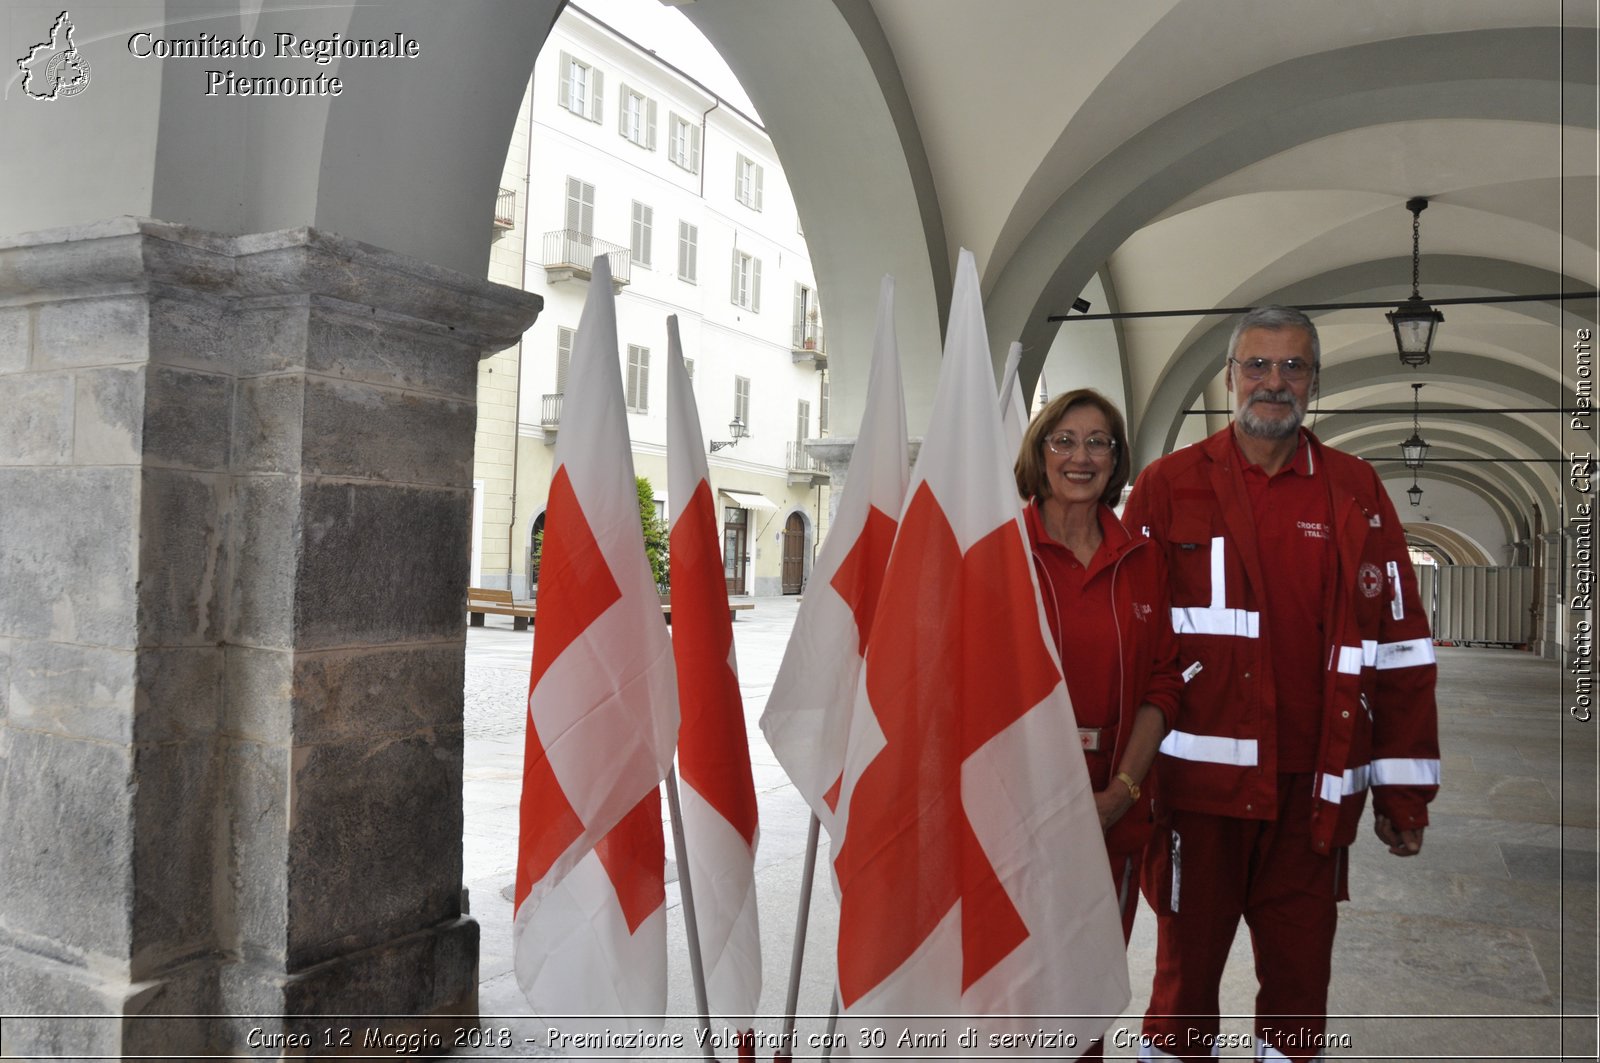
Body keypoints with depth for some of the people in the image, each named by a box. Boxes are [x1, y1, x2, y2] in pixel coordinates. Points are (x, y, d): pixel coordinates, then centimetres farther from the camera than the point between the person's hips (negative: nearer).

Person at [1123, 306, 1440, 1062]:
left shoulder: (1355, 492, 6)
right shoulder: (1167, 486, -1)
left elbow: (1398, 643, 6)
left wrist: (1404, 788, 5)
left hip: (1313, 789, 2)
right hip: (1199, 780, -2)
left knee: (1300, 975, 14)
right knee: (1186, 968, 10)